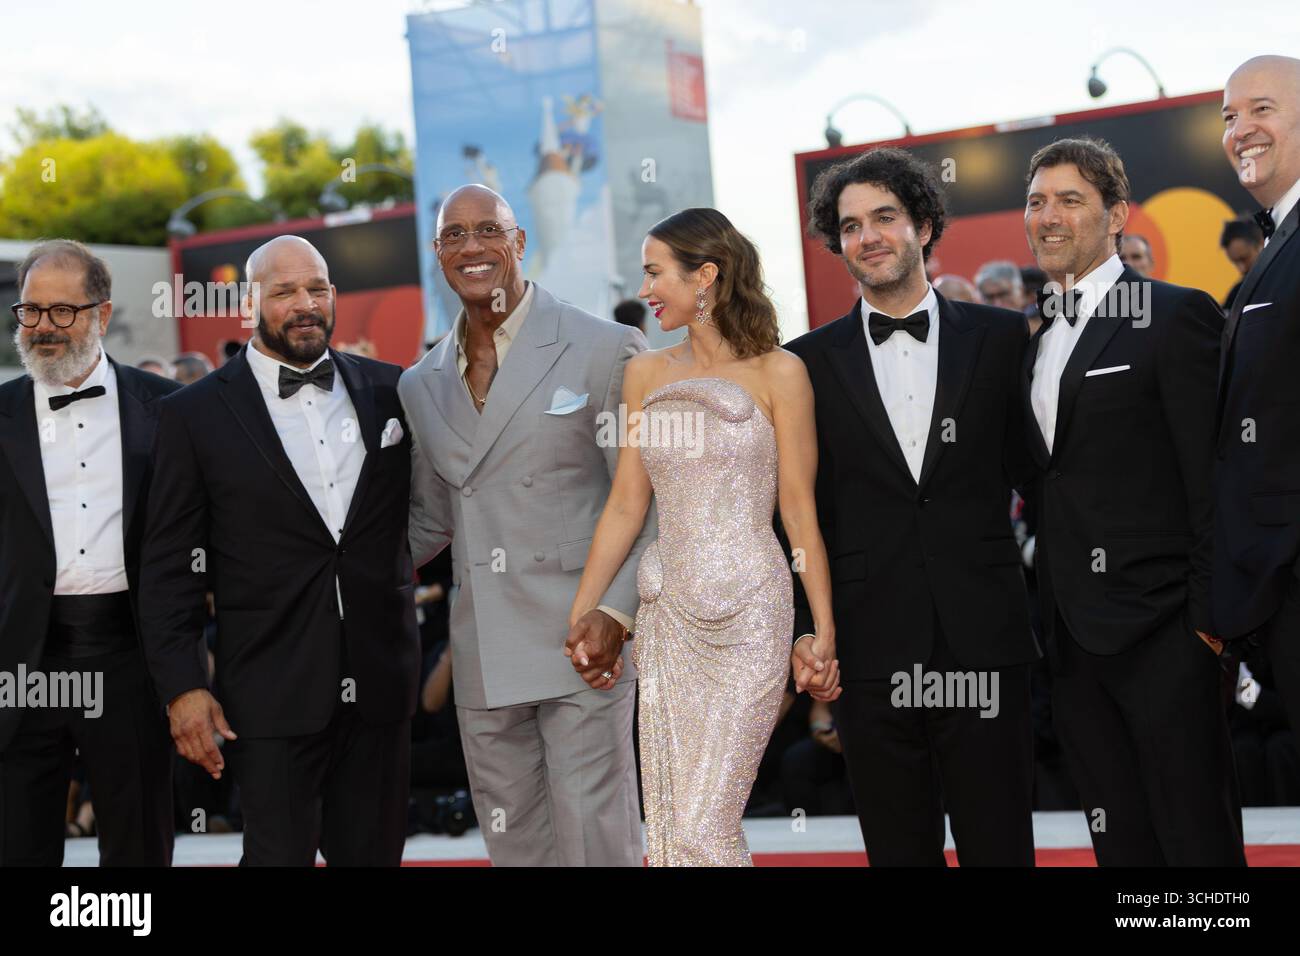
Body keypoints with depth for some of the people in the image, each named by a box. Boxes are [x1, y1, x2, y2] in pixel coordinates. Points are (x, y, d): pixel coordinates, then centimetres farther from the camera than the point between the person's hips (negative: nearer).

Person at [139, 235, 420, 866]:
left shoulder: (389, 391, 7)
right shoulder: (195, 414, -1)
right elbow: (170, 566, -1)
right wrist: (182, 686, -8)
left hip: (380, 686, 3)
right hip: (275, 693, -3)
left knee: (374, 854, 11)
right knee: (279, 854, -1)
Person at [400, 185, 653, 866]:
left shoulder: (606, 350, -2)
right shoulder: (421, 386, 14)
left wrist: (615, 613, -14)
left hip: (583, 642, -5)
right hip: (483, 657, 5)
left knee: (594, 844, -5)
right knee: (514, 847, 10)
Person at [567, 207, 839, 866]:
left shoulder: (778, 373, -4)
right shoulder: (646, 374, 9)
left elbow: (798, 507, -4)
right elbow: (625, 504, 11)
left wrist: (824, 627, -7)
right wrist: (576, 615, 9)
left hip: (748, 616, -5)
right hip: (667, 613, 5)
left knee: (704, 824, -8)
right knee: (665, 822, 8)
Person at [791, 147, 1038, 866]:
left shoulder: (1000, 339, 6)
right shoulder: (810, 363, 6)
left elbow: (1033, 469, 8)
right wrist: (805, 632, 1)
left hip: (984, 646, 0)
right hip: (871, 656, 1)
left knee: (1001, 846, 3)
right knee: (899, 852, 8)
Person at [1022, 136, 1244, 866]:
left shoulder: (1177, 317, -6)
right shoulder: (1037, 339, 16)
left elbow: (1213, 478, -11)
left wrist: (1211, 613, -15)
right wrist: (1047, 612, 11)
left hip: (1158, 631, -7)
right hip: (1074, 636, 7)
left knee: (1199, 839, -1)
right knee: (1120, 840, 11)